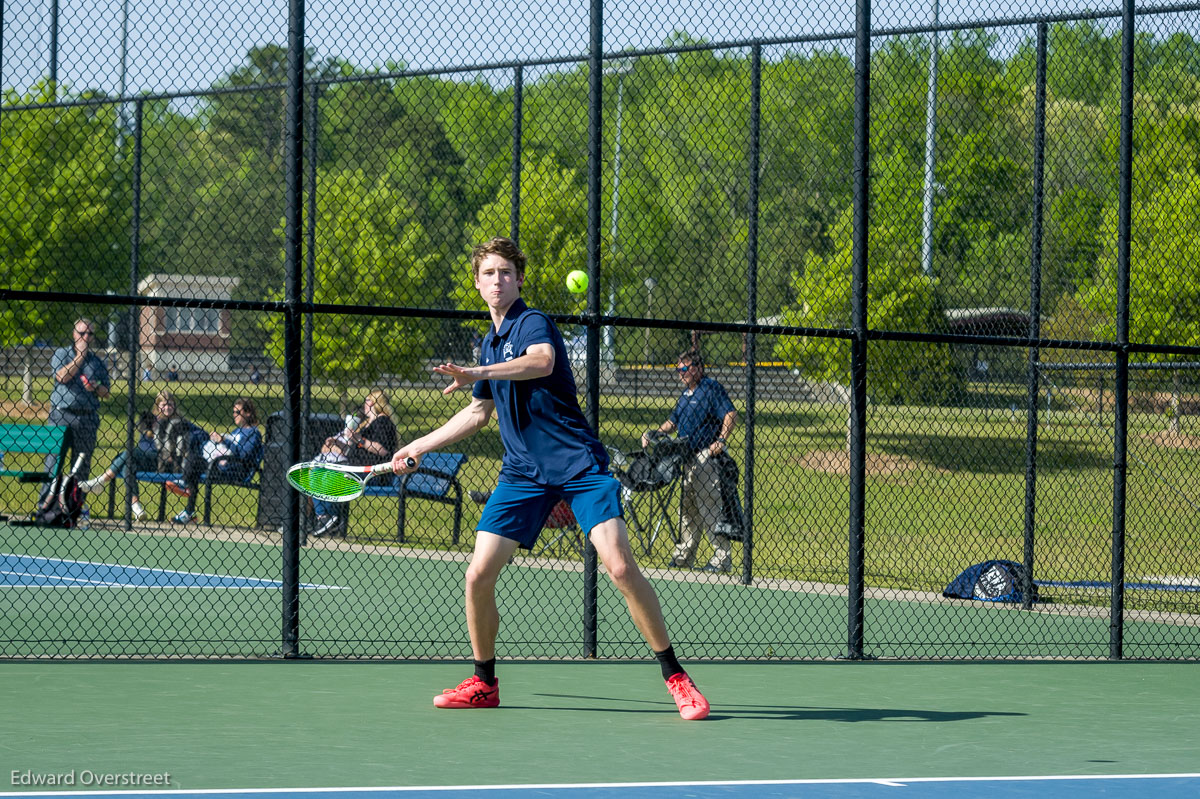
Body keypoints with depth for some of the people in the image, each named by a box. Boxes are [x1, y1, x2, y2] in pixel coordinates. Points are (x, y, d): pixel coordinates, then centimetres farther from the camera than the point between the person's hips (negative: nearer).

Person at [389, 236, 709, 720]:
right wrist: (419, 446, 37)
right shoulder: (490, 343, 18)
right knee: (478, 575, -6)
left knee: (620, 566, -19)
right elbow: (479, 412, 34)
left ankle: (675, 678, -9)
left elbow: (542, 360, -33)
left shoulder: (533, 323, -7)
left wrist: (478, 374, -45)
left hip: (579, 463, -7)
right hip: (522, 474, 7)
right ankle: (483, 684, 13)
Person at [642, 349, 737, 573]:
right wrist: (653, 434, 11)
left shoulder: (711, 388, -8)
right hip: (689, 459, 9)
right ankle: (683, 556, 20)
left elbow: (730, 415, -16)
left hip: (707, 457, -9)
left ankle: (723, 557, -5)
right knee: (686, 508, 13)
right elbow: (673, 422, 25)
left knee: (709, 508, -9)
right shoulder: (687, 393, 19)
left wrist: (721, 441, -25)